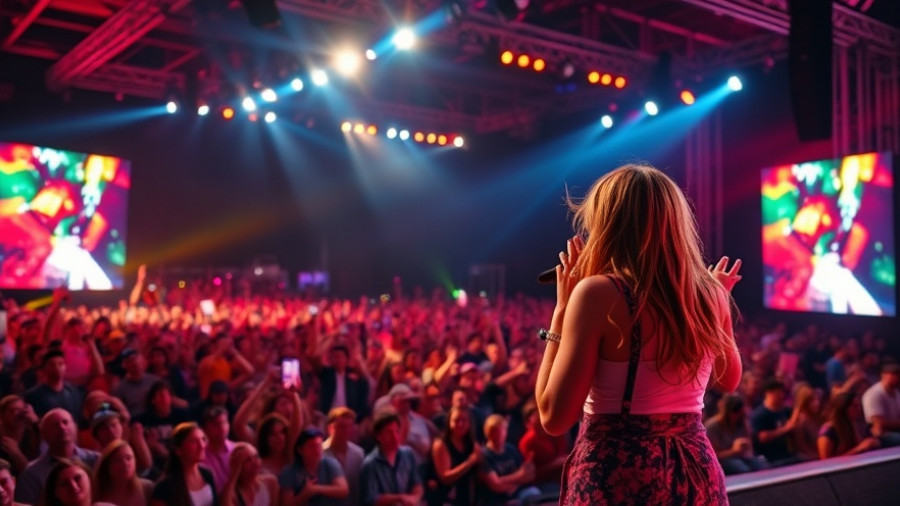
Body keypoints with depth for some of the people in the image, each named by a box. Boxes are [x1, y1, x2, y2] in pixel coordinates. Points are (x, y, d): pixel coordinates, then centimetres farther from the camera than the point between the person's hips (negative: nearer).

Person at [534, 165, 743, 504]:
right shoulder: (709, 292, -2)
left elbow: (554, 417, -15)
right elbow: (729, 380, 17)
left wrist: (562, 309, -9)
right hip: (695, 473, 5)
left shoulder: (599, 293, -18)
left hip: (616, 478, -5)